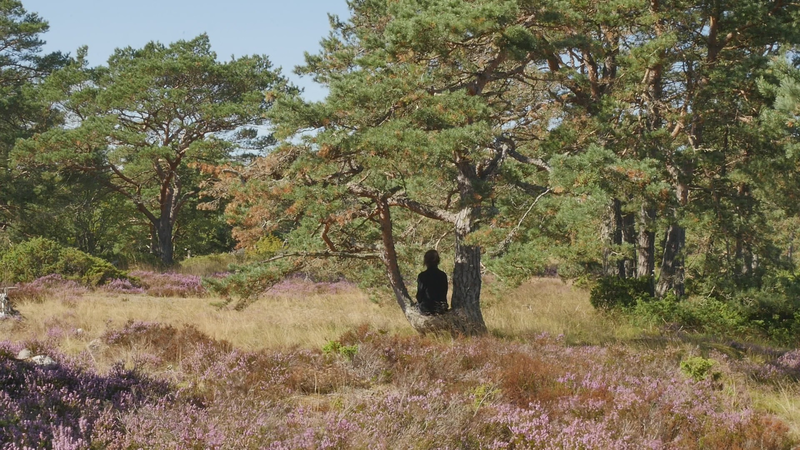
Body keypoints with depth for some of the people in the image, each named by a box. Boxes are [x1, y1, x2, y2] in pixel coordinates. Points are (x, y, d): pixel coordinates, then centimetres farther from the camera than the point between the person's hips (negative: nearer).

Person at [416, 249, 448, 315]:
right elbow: (445, 293, 5)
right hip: (441, 309, 3)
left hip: (426, 309, -3)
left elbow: (419, 295, -8)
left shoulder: (422, 276, -16)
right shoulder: (443, 275, -5)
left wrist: (419, 301, 15)